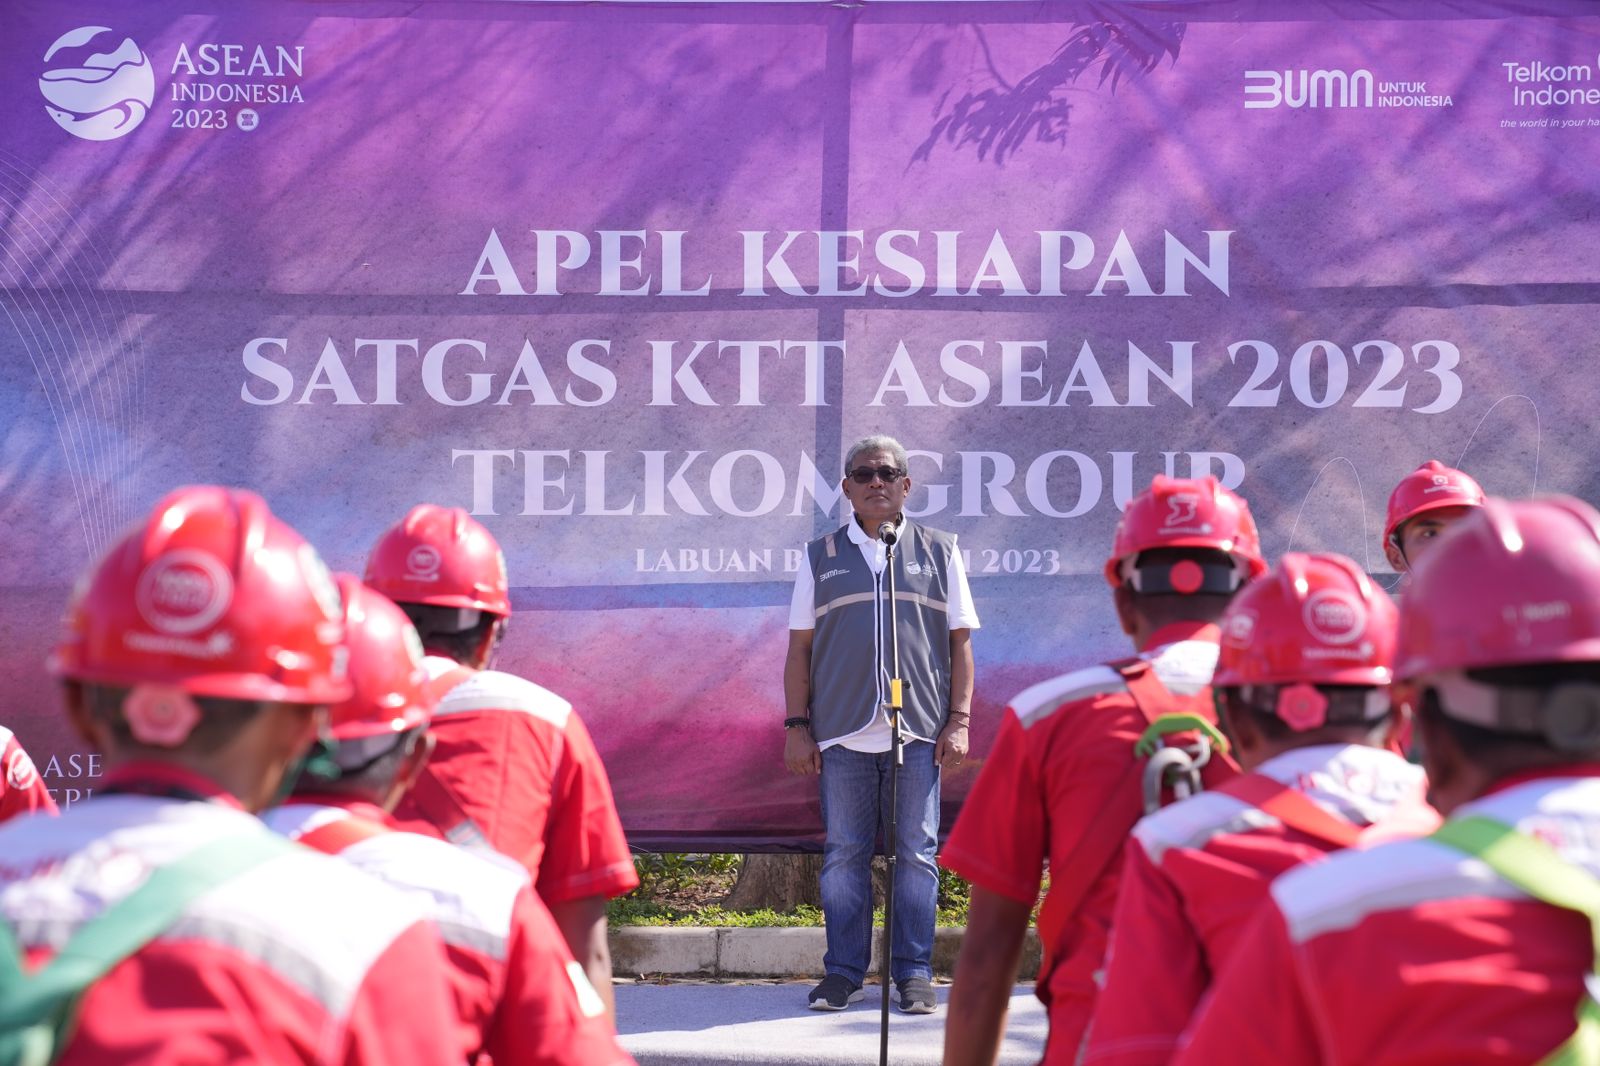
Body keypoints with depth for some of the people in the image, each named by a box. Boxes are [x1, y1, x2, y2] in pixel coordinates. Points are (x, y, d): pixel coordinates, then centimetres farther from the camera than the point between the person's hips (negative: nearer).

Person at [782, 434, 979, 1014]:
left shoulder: (939, 552, 11)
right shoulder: (820, 556, 12)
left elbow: (960, 642, 10)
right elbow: (799, 646, 11)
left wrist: (959, 721, 1)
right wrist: (797, 725, 3)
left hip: (919, 729, -1)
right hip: (842, 731, 1)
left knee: (916, 854, 1)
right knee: (843, 853, 3)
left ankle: (914, 973, 8)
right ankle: (843, 973, 11)